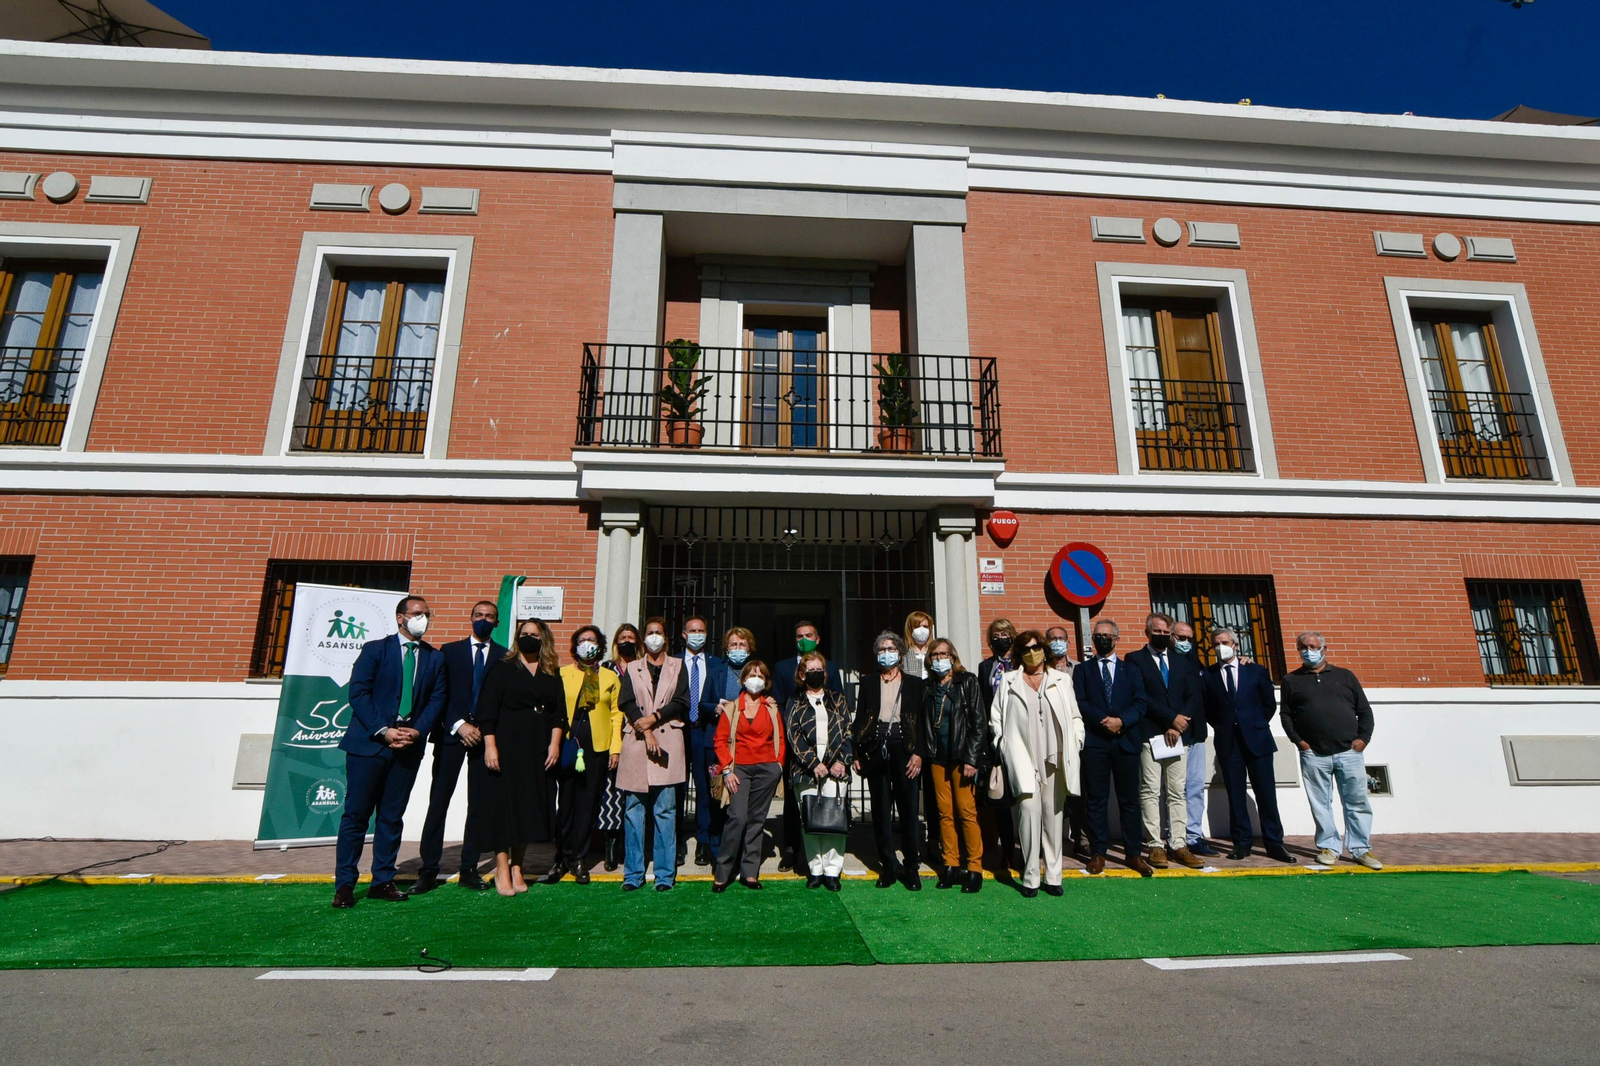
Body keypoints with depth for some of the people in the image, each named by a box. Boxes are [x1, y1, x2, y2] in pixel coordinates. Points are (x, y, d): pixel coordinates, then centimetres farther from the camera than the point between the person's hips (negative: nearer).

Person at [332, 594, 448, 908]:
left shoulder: (434, 658, 10)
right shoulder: (374, 650, 1)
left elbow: (437, 699, 6)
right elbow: (358, 693, -6)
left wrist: (417, 731, -9)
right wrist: (383, 731, -14)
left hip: (409, 746, 3)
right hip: (369, 742, -3)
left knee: (392, 817, 9)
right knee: (356, 815, 0)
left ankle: (383, 881, 18)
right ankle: (344, 884, 11)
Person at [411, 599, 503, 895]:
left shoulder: (505, 656, 7)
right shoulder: (450, 651, 9)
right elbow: (440, 694, 2)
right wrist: (459, 725, -9)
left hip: (485, 736, 0)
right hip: (451, 732, 0)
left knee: (478, 804, 4)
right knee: (438, 801, -1)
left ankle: (469, 869, 12)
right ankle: (429, 869, 7)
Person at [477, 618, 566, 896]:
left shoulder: (552, 673, 10)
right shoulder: (502, 668, 1)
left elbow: (559, 712, 8)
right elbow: (487, 709, -5)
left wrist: (555, 743, -2)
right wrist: (490, 746, -12)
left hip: (540, 749, 3)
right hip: (507, 745, -3)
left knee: (530, 806, 6)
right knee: (504, 803, -1)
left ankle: (517, 868, 16)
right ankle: (502, 869, 9)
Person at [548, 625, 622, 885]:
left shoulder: (610, 678, 11)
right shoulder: (562, 674, 10)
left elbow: (616, 714, 8)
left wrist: (615, 748, 0)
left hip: (597, 748, 1)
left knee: (588, 804, 4)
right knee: (565, 802, 2)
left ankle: (579, 859, 16)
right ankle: (563, 858, 16)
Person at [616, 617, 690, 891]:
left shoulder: (677, 666, 13)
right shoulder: (632, 668, 15)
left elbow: (682, 703, 3)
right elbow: (628, 704, 2)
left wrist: (654, 717, -9)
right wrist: (646, 733, -10)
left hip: (668, 742, -1)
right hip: (636, 742, 1)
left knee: (666, 811, -2)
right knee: (633, 809, 2)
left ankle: (665, 874, 5)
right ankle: (633, 873, 11)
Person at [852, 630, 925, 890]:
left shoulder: (914, 683, 8)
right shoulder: (868, 684, 13)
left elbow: (921, 720, 3)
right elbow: (859, 720, 10)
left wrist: (918, 753, -7)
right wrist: (857, 754, 3)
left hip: (904, 748, -2)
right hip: (876, 749, 2)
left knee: (909, 809, 0)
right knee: (881, 810, 6)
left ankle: (912, 867, 11)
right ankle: (887, 866, 16)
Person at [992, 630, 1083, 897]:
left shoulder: (1062, 680, 13)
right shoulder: (1008, 682, 10)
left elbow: (1075, 717, 15)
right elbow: (995, 718, 10)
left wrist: (1076, 741, 2)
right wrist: (1005, 747, 2)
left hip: (1055, 759, 2)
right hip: (1024, 761, -1)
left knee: (1053, 815, 4)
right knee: (1029, 810, -11)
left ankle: (1053, 877, 14)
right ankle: (1030, 878, -2)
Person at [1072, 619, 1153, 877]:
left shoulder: (1130, 670, 14)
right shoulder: (1082, 670, 11)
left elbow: (1140, 703, 3)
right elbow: (1080, 702, -1)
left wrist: (1121, 721, -13)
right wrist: (1104, 720, -14)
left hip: (1126, 741, 1)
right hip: (1094, 742, -1)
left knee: (1129, 799, 4)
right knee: (1096, 799, 2)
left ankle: (1133, 853, 13)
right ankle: (1098, 853, 9)